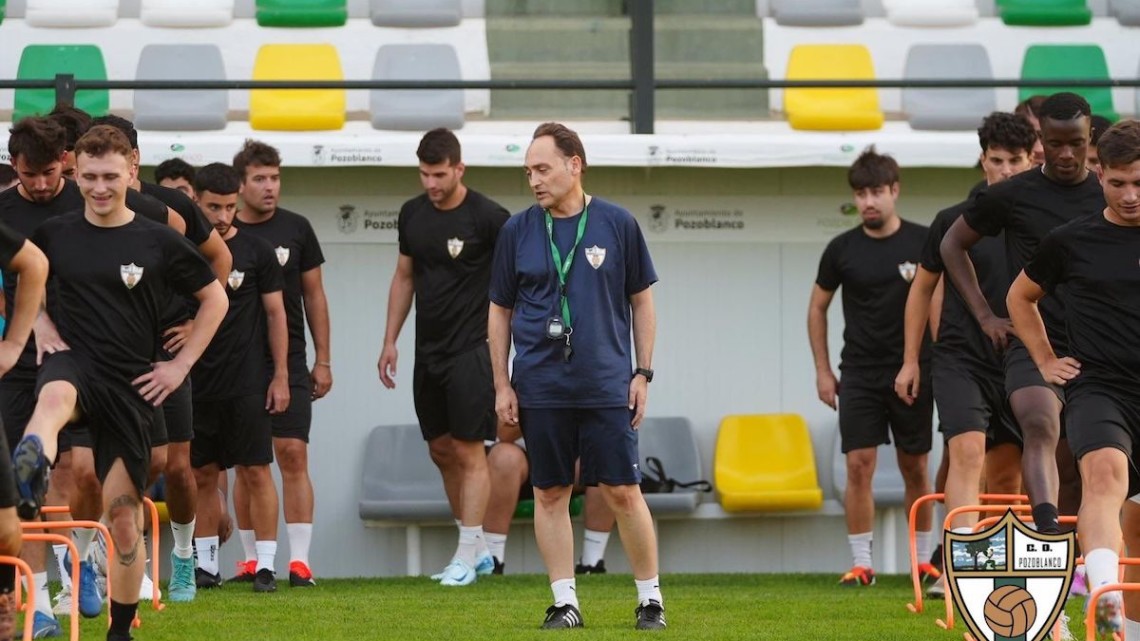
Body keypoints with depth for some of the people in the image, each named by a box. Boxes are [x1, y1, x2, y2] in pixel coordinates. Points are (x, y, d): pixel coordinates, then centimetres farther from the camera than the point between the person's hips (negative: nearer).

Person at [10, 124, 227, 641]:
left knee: (124, 516, 3)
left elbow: (215, 299, 10)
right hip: (72, 361, -1)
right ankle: (29, 484, -73)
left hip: (129, 384, 1)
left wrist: (181, 364, 5)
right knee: (54, 399, -41)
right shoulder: (53, 234, 3)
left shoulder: (158, 243, 0)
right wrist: (40, 323, 5)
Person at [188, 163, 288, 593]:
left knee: (256, 472, -5)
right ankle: (206, 564, 13)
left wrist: (280, 376, 0)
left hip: (247, 383, -2)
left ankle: (265, 565, -3)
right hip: (197, 381, 2)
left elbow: (276, 314, 4)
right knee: (203, 475, 6)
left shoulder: (256, 252, 2)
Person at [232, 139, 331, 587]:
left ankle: (300, 560, -10)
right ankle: (251, 559, 11)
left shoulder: (296, 229, 5)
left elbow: (314, 295, 11)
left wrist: (323, 360, 7)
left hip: (289, 362, 0)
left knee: (293, 454, -8)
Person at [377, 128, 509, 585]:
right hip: (428, 350, 7)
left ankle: (466, 555, -6)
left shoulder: (487, 217, -11)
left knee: (468, 450, -8)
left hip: (471, 348, -7)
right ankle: (478, 549, 17)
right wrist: (390, 341, 15)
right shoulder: (412, 214, 8)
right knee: (441, 450, 9)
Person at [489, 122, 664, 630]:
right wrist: (502, 385, 5)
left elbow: (641, 301, 7)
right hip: (540, 389, 2)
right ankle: (564, 603, 11)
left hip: (607, 386, -2)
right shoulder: (517, 231, 4)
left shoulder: (617, 224, 1)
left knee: (622, 492, -2)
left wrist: (642, 373, 2)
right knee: (550, 493, 3)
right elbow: (500, 311, 10)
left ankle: (650, 599, 10)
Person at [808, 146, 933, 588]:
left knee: (915, 468, 6)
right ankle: (861, 563, -2)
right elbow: (818, 307, 12)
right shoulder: (842, 249, 1)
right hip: (859, 373, 1)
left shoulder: (923, 243, -3)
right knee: (859, 465, -7)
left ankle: (923, 559, 16)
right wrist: (822, 370, 7)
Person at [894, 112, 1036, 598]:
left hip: (1018, 366, 3)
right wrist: (911, 359, 9)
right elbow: (923, 287, 10)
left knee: (1008, 473, 9)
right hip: (960, 360, -2)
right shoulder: (954, 221, -2)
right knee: (968, 451, -21)